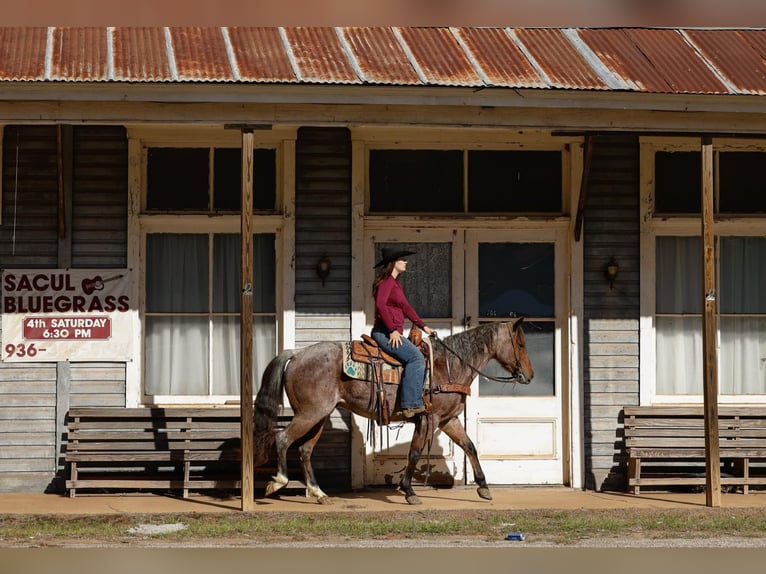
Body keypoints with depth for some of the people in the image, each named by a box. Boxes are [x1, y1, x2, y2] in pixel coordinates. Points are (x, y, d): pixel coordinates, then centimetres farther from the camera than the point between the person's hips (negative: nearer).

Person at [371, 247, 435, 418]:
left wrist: (423, 326, 21)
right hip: (384, 332, -11)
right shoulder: (386, 282, -9)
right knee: (416, 357, -22)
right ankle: (411, 404, -28)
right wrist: (393, 330, -24)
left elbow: (405, 307, 27)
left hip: (394, 332, 11)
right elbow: (381, 305, -22)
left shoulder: (396, 283, 22)